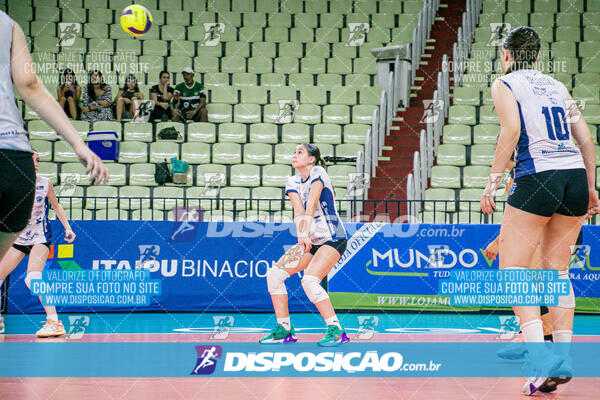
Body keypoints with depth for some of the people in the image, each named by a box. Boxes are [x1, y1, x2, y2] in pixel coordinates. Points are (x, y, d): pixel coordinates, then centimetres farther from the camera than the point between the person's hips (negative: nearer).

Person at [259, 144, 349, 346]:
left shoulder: (318, 172, -12)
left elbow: (311, 205, -25)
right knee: (274, 274, -4)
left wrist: (305, 234, -37)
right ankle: (284, 330, 4)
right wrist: (301, 237, -27)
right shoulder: (293, 182, 6)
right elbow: (299, 211, -10)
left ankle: (337, 331, -17)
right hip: (311, 241, 8)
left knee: (309, 281, -25)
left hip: (333, 239, -8)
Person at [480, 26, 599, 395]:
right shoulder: (556, 85, 21)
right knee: (557, 271, 14)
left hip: (537, 176, -6)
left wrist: (493, 181, -8)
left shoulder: (505, 84, 6)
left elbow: (512, 130, -11)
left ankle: (540, 353, -17)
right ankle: (563, 357, 9)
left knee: (513, 267, 0)